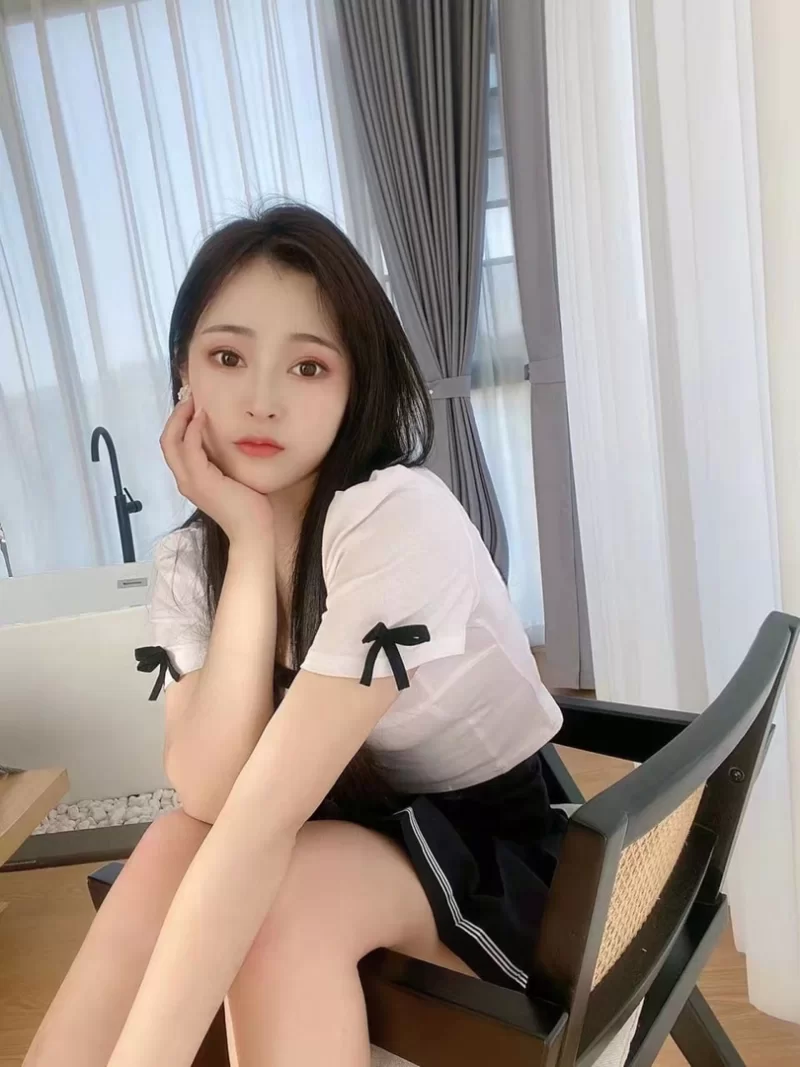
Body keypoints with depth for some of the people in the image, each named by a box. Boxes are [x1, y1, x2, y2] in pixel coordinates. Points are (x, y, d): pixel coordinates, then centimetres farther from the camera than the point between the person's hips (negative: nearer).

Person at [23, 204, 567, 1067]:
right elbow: (210, 797, -22)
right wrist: (248, 538, -25)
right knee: (177, 847, -24)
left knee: (284, 892, -31)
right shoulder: (187, 563, -7)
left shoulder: (398, 520, -27)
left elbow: (260, 821, -33)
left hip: (495, 850, -4)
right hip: (351, 835, 4)